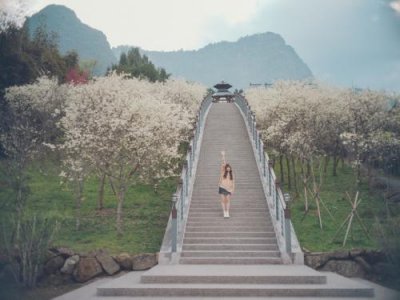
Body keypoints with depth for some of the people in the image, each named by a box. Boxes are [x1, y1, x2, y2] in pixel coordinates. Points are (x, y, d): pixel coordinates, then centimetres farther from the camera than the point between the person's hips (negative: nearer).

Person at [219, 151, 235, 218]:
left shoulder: (231, 173, 6)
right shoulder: (223, 171, 1)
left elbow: (233, 182, 7)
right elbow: (223, 163, -11)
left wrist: (233, 189, 0)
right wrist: (223, 156, -20)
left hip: (228, 189, 1)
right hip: (222, 187, -1)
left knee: (228, 200, -2)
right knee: (223, 200, -1)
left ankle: (227, 212, 7)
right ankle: (224, 212, 7)